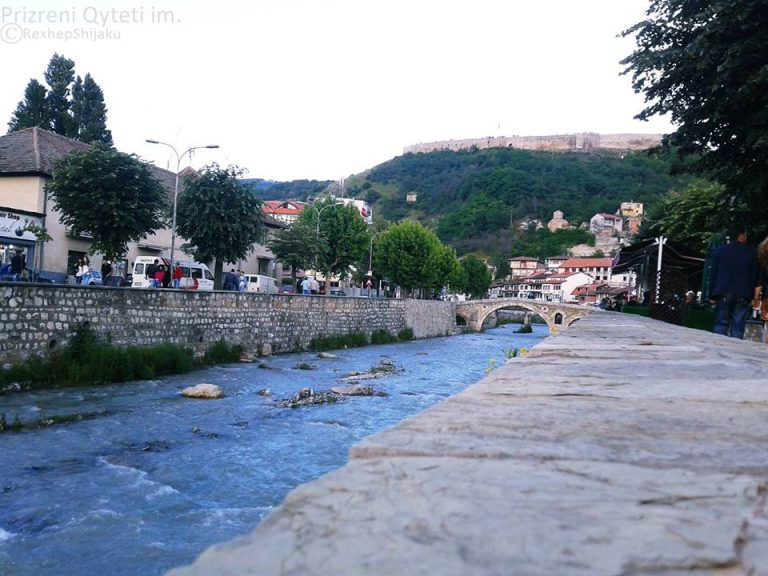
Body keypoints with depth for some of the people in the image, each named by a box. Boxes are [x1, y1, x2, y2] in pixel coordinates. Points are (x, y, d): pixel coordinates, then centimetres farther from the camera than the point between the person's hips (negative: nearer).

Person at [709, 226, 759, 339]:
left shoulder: (720, 251, 6)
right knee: (738, 328, -1)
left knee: (720, 325, 3)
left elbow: (713, 274, 5)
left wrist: (713, 295, 9)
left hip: (723, 293, 1)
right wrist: (751, 295, 11)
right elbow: (754, 276, 5)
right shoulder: (751, 253, 3)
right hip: (742, 295, -1)